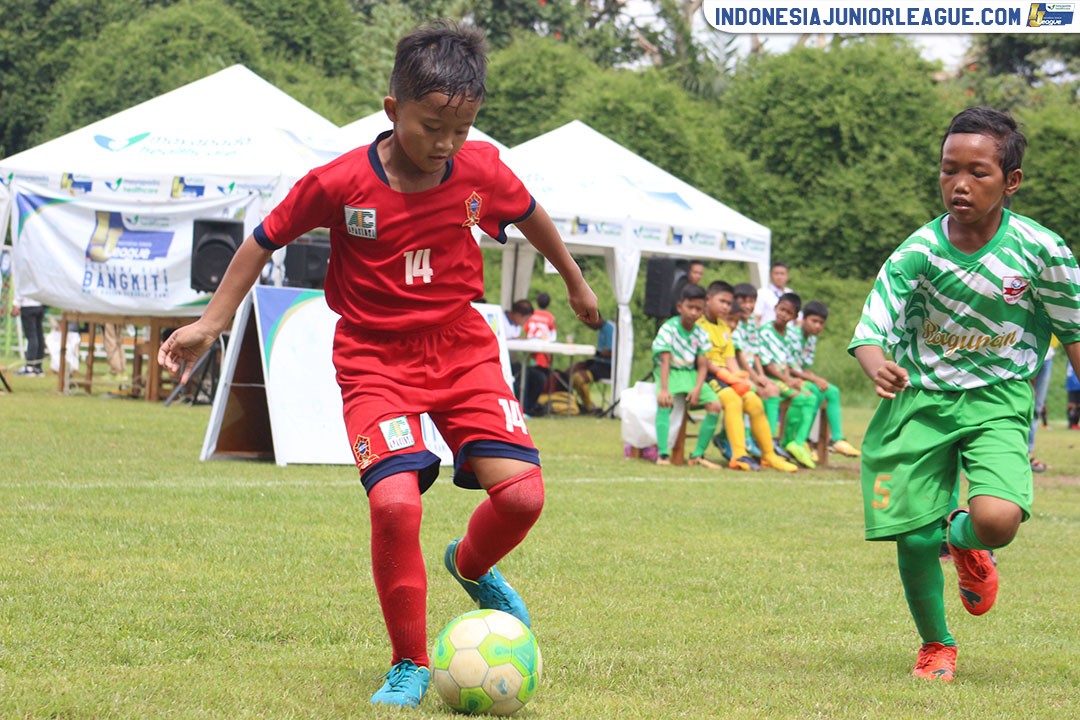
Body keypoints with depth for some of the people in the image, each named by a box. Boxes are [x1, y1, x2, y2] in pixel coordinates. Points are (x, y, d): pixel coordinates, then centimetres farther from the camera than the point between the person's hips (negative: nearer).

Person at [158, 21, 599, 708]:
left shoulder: (482, 169, -8)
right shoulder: (338, 183, -16)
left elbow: (529, 214, 15)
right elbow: (265, 241, 0)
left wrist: (575, 282, 29)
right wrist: (212, 321, 0)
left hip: (462, 348, 3)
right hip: (376, 359, -3)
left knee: (522, 492, -14)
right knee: (396, 503, -24)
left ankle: (471, 567, 24)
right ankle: (409, 666, -3)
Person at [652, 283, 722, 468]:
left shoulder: (700, 334, 3)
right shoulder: (668, 328, -12)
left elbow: (702, 365, 1)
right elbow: (665, 360, -20)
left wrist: (697, 388, -17)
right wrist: (663, 389, -32)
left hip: (691, 374, 5)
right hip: (670, 373, -5)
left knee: (715, 405, -14)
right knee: (664, 403, -35)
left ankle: (698, 455, -7)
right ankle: (662, 454, -37)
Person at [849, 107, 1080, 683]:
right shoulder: (917, 252, -11)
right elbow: (869, 332, -16)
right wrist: (879, 368, -38)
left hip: (997, 402, -1)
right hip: (920, 400, 1)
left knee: (997, 519, -25)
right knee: (913, 537, -3)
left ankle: (965, 540, 16)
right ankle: (935, 646, 26)